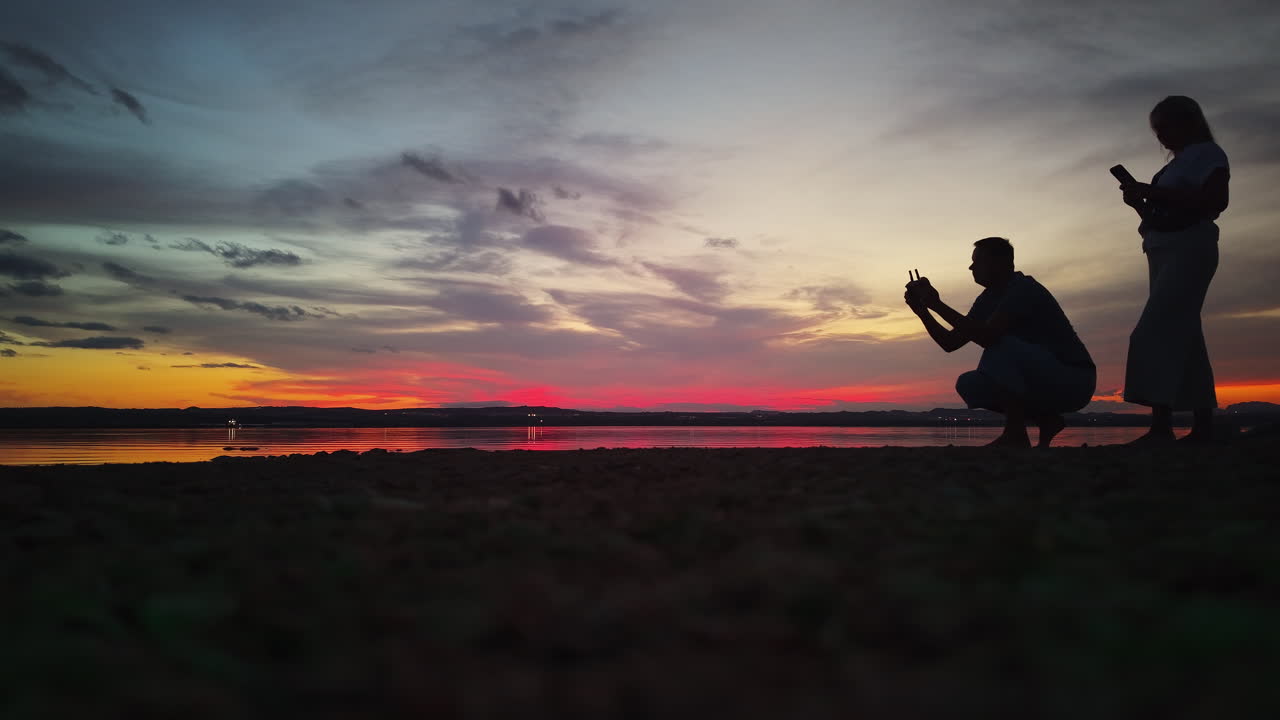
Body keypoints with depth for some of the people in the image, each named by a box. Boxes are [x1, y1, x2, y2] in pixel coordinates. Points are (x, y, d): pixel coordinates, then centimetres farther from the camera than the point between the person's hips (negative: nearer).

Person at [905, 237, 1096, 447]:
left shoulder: (1024, 289, -18)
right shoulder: (988, 299, 9)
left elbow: (987, 337, -31)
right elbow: (950, 343, 9)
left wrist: (938, 305, -27)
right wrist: (922, 310, -3)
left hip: (1075, 382, -9)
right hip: (1044, 382, 9)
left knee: (1000, 346, -29)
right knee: (967, 385, -2)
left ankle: (1015, 434, -21)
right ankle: (1047, 420, 6)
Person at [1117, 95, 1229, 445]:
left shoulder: (1208, 154, -1)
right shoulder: (1175, 165, 24)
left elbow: (1215, 202, -16)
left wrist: (1156, 194, -17)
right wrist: (1141, 202, 8)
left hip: (1189, 249, -10)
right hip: (1164, 252, 10)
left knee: (1155, 331, -21)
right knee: (1182, 336, 7)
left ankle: (1161, 425, -26)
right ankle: (1203, 424, 10)